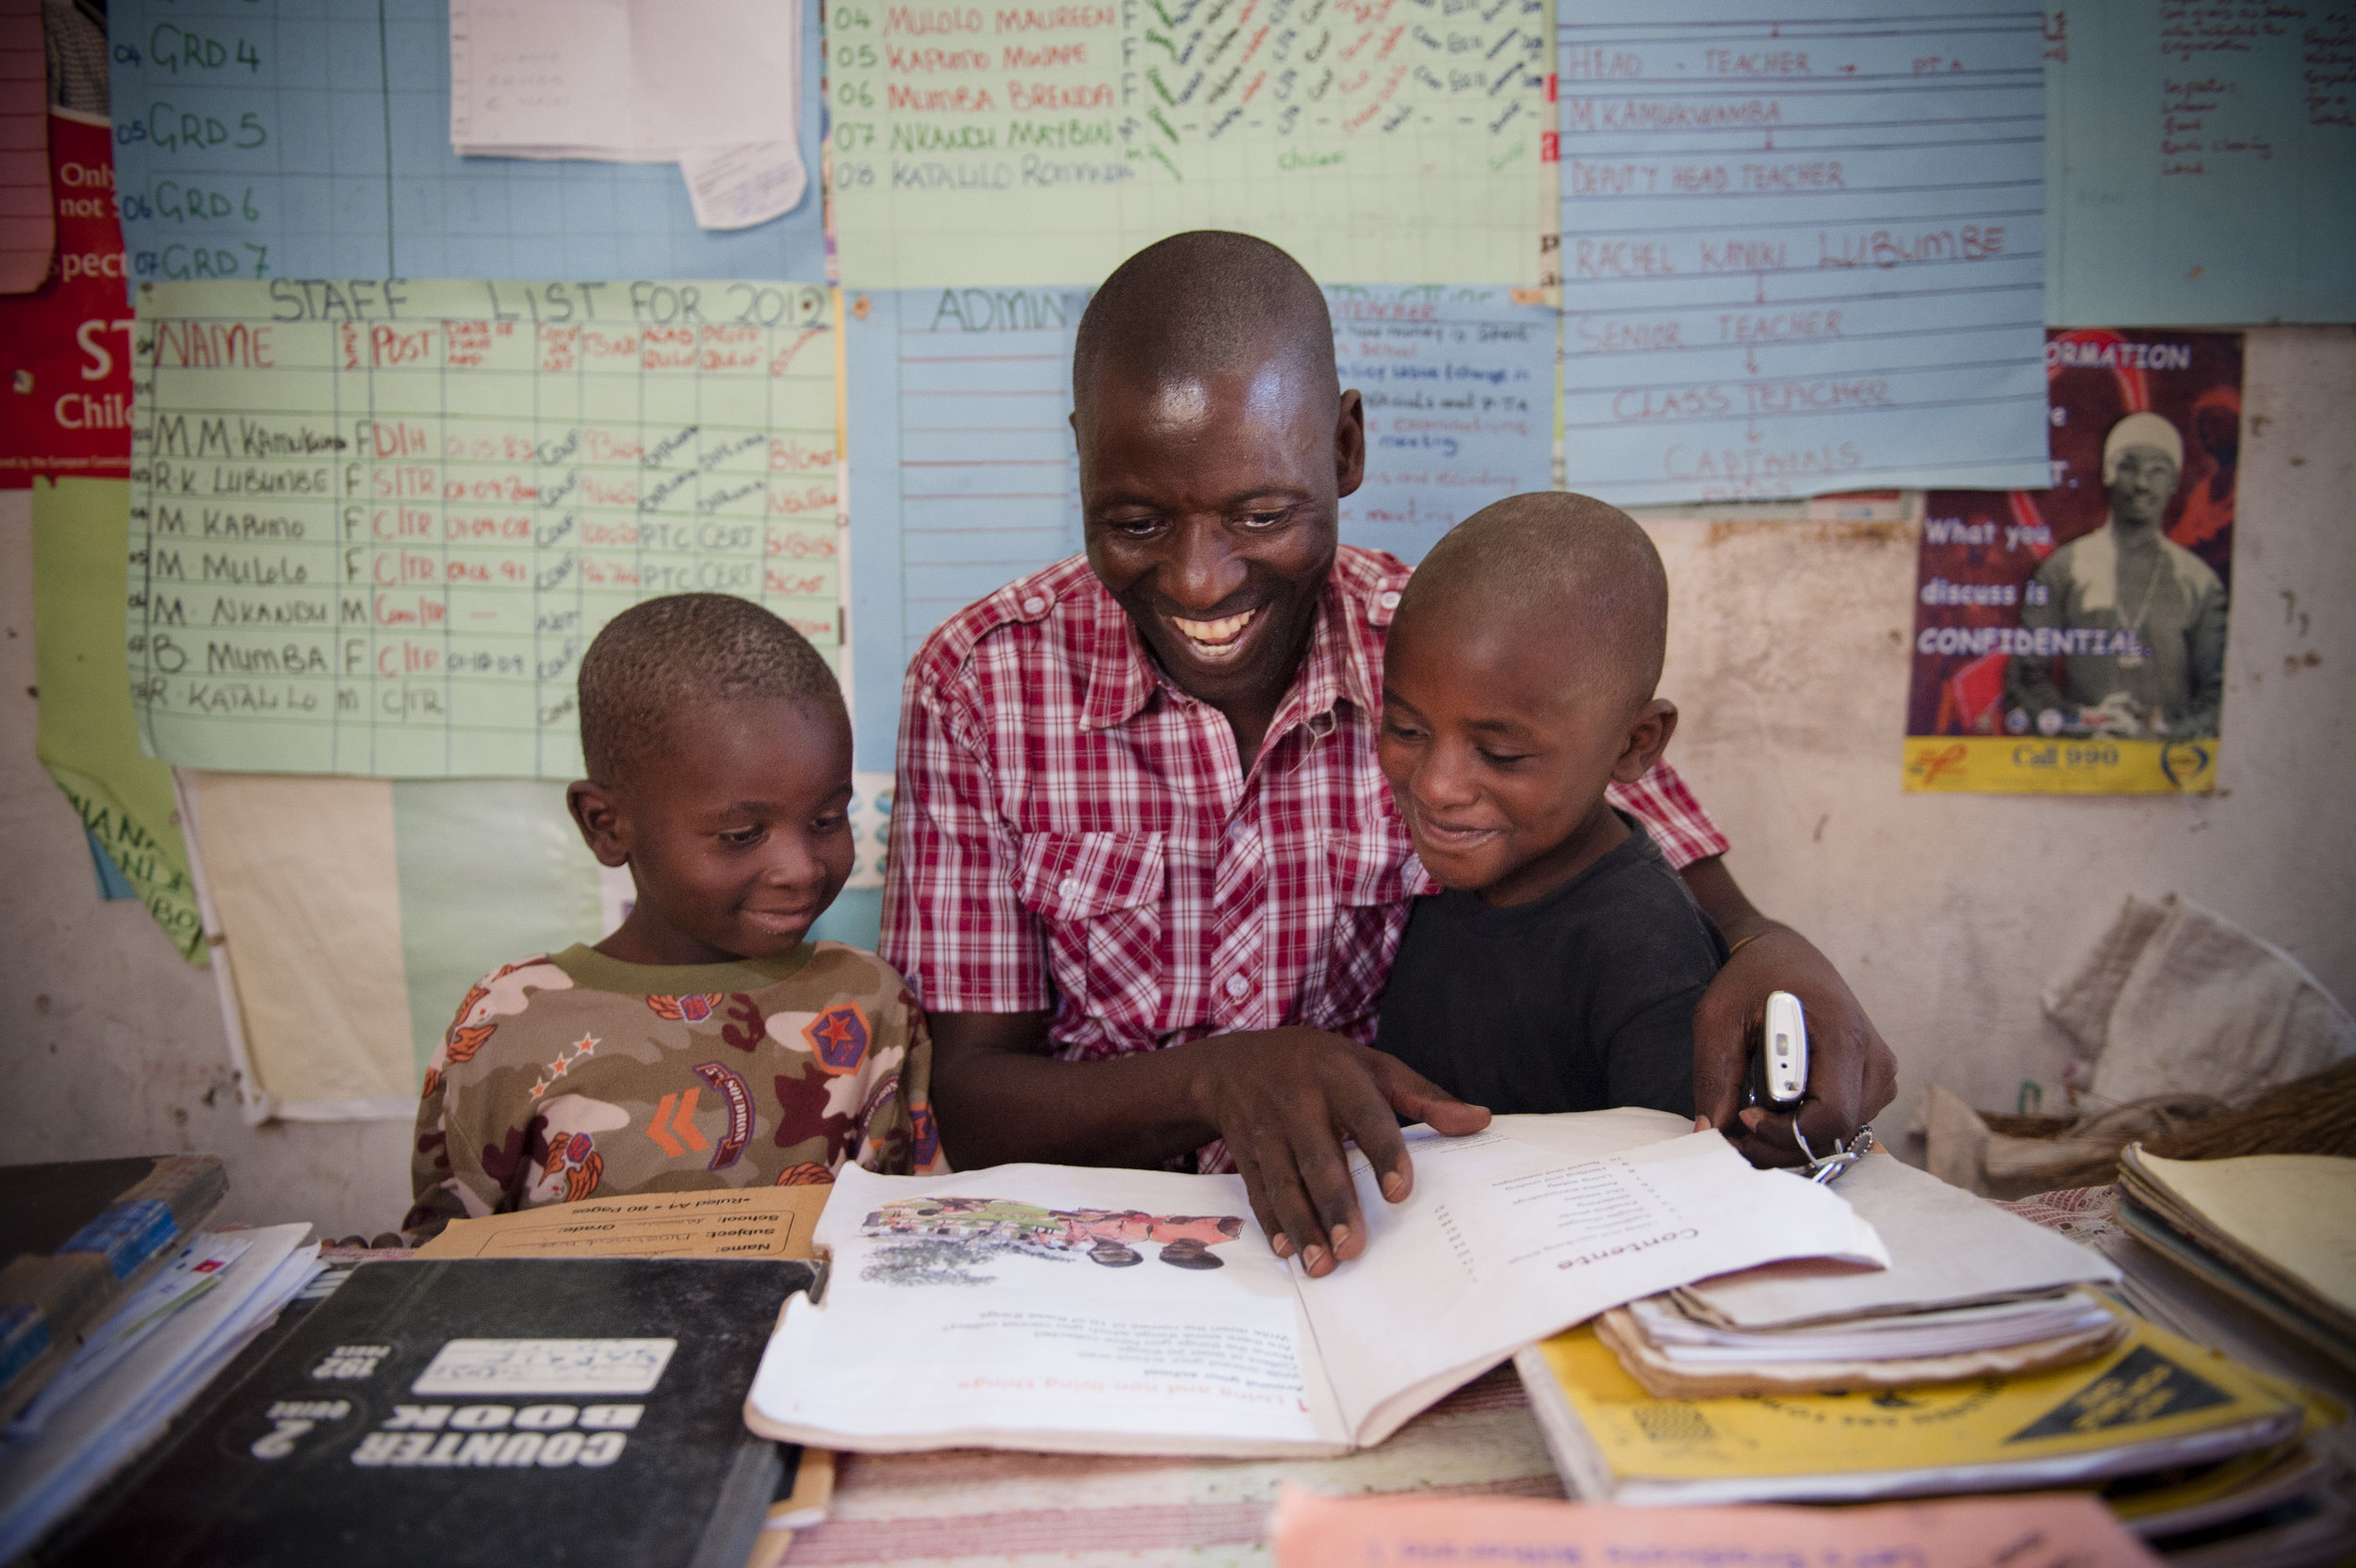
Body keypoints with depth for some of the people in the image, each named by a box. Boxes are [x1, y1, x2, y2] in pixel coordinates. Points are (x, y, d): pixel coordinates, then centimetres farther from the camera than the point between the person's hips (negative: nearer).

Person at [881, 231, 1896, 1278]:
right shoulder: (979, 681, -8)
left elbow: (1714, 931, -2)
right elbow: (968, 1105, -9)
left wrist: (1775, 962, -27)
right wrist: (1216, 1077, -27)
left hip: (1398, 1253, 2)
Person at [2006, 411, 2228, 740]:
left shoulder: (2199, 580, 13)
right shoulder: (2065, 567, 9)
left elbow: (2220, 691, 11)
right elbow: (2026, 673, 6)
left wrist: (2166, 728, -6)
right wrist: (2079, 719, -8)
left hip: (2170, 753, 1)